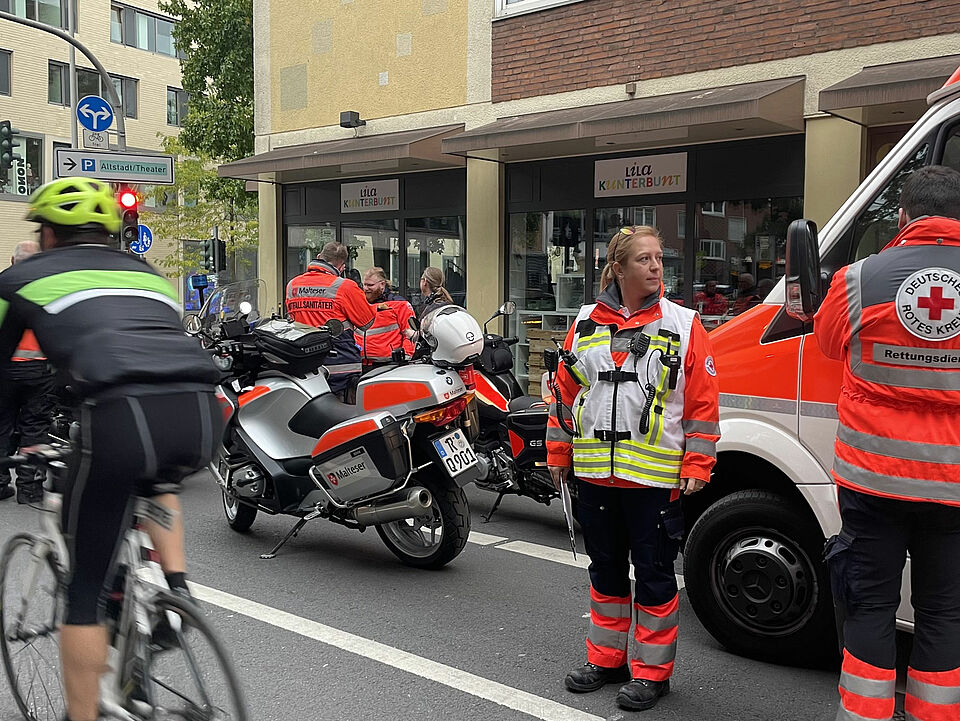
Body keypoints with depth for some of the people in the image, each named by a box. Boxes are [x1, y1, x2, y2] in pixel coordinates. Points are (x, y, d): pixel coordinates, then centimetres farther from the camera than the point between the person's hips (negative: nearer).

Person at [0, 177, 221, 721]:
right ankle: (176, 589, 25)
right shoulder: (148, 273, 34)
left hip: (122, 416, -4)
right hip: (201, 412, 4)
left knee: (85, 589, 13)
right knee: (156, 477, 40)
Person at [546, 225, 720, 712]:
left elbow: (703, 402, -5)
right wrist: (558, 453, 11)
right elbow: (565, 391, 11)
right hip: (595, 473, 4)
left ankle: (652, 670, 21)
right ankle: (607, 658, 33)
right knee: (605, 569, 17)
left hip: (654, 478, -4)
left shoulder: (682, 324, -4)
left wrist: (697, 466, -8)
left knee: (654, 574, 6)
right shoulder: (586, 323, 5)